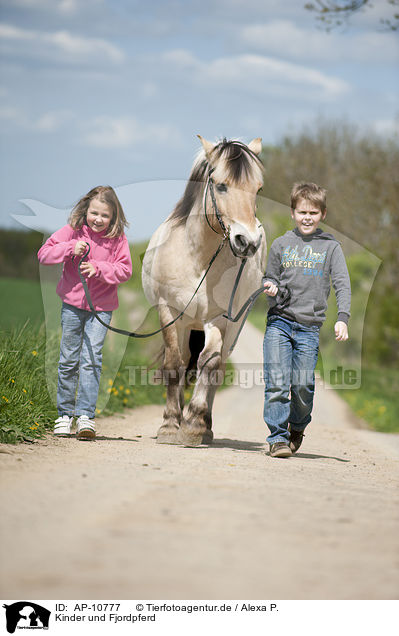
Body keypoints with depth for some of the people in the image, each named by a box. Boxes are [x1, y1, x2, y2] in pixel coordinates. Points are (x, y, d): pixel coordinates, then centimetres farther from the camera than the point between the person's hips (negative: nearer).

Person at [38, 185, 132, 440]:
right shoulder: (73, 231, -3)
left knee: (91, 359, -10)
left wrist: (98, 268, -21)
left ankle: (86, 415, -9)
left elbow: (125, 270, -7)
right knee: (68, 360, 7)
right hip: (72, 303, 2)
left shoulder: (117, 238, -5)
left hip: (102, 307, -2)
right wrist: (71, 248, -19)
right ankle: (65, 414, 17)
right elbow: (44, 254, -5)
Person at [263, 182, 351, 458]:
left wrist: (342, 317, -12)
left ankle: (298, 425, 24)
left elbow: (342, 284, 1)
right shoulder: (281, 244, 10)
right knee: (276, 383, -8)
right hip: (279, 321, 1)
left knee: (302, 385, -4)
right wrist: (271, 288, -5)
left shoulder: (331, 247, 6)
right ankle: (278, 437, 0)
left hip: (309, 327, -1)